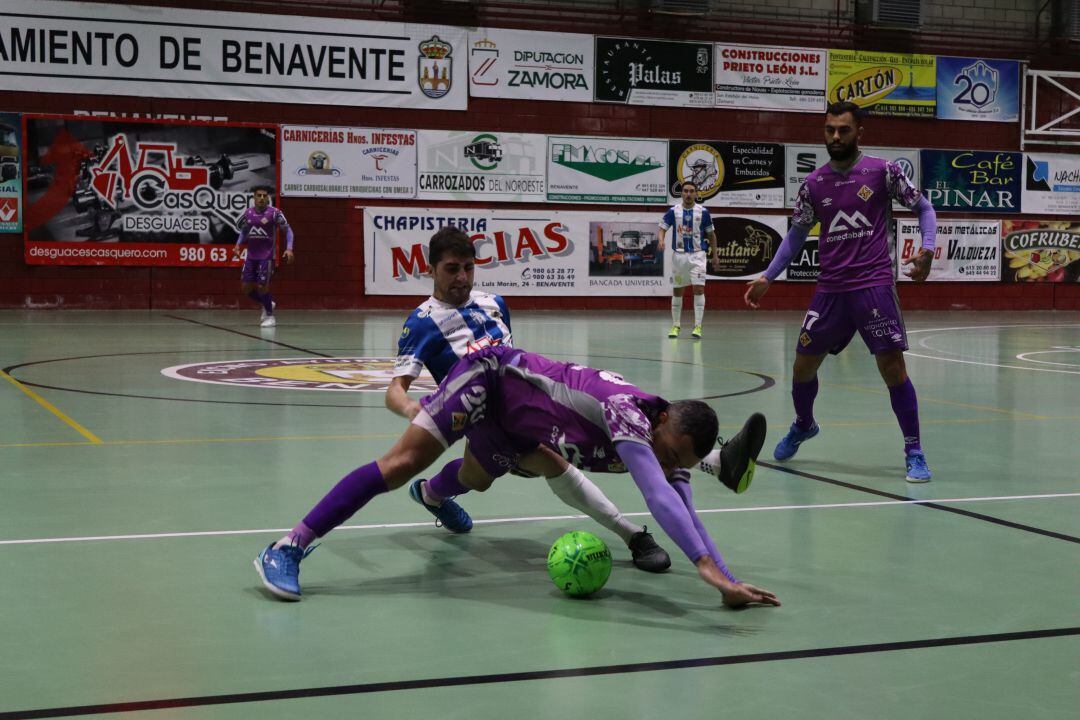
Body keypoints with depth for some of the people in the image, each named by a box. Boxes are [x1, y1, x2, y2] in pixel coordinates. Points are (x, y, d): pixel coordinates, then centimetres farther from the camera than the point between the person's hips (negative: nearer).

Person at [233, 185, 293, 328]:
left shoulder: (274, 213, -9)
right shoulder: (248, 213, 6)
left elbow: (288, 230, -6)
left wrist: (289, 249, -18)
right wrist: (238, 245, 6)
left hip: (266, 257, -5)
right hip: (251, 256, 5)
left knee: (262, 287, -7)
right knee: (246, 288, 5)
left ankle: (270, 316, 14)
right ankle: (268, 304, 30)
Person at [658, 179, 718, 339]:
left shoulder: (703, 212, 0)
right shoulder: (673, 210, 0)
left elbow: (711, 234, 9)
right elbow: (662, 228, 0)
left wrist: (714, 254, 8)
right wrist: (661, 240, -21)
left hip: (697, 255, -1)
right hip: (678, 255, 1)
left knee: (699, 289, -12)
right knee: (677, 291, 9)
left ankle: (698, 326, -11)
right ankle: (676, 325, 21)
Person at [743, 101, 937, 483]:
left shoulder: (883, 171, -2)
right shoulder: (814, 183, 7)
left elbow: (924, 208, 6)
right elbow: (796, 235, 16)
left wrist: (927, 249, -11)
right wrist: (767, 277, 9)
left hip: (874, 286, -4)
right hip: (830, 289, 4)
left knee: (893, 368, -9)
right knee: (803, 365, 10)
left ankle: (914, 453, 2)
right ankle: (803, 426, 40)